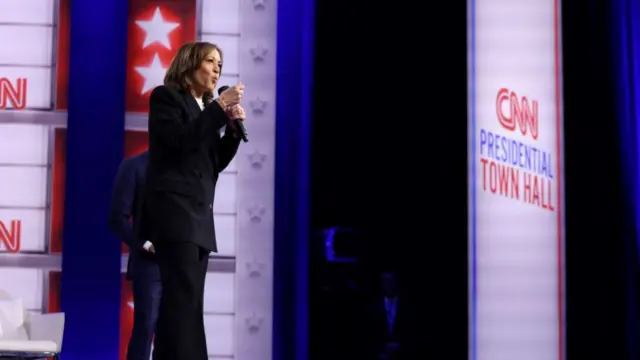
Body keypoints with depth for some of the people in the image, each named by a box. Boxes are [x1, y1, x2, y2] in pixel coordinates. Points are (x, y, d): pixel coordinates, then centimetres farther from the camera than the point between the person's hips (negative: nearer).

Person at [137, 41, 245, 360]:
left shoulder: (205, 108, 21)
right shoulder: (166, 96, 2)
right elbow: (180, 141, -14)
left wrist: (233, 128, 5)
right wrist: (220, 106, -12)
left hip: (198, 215, 8)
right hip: (174, 211, -8)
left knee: (182, 301, 2)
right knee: (185, 299, -17)